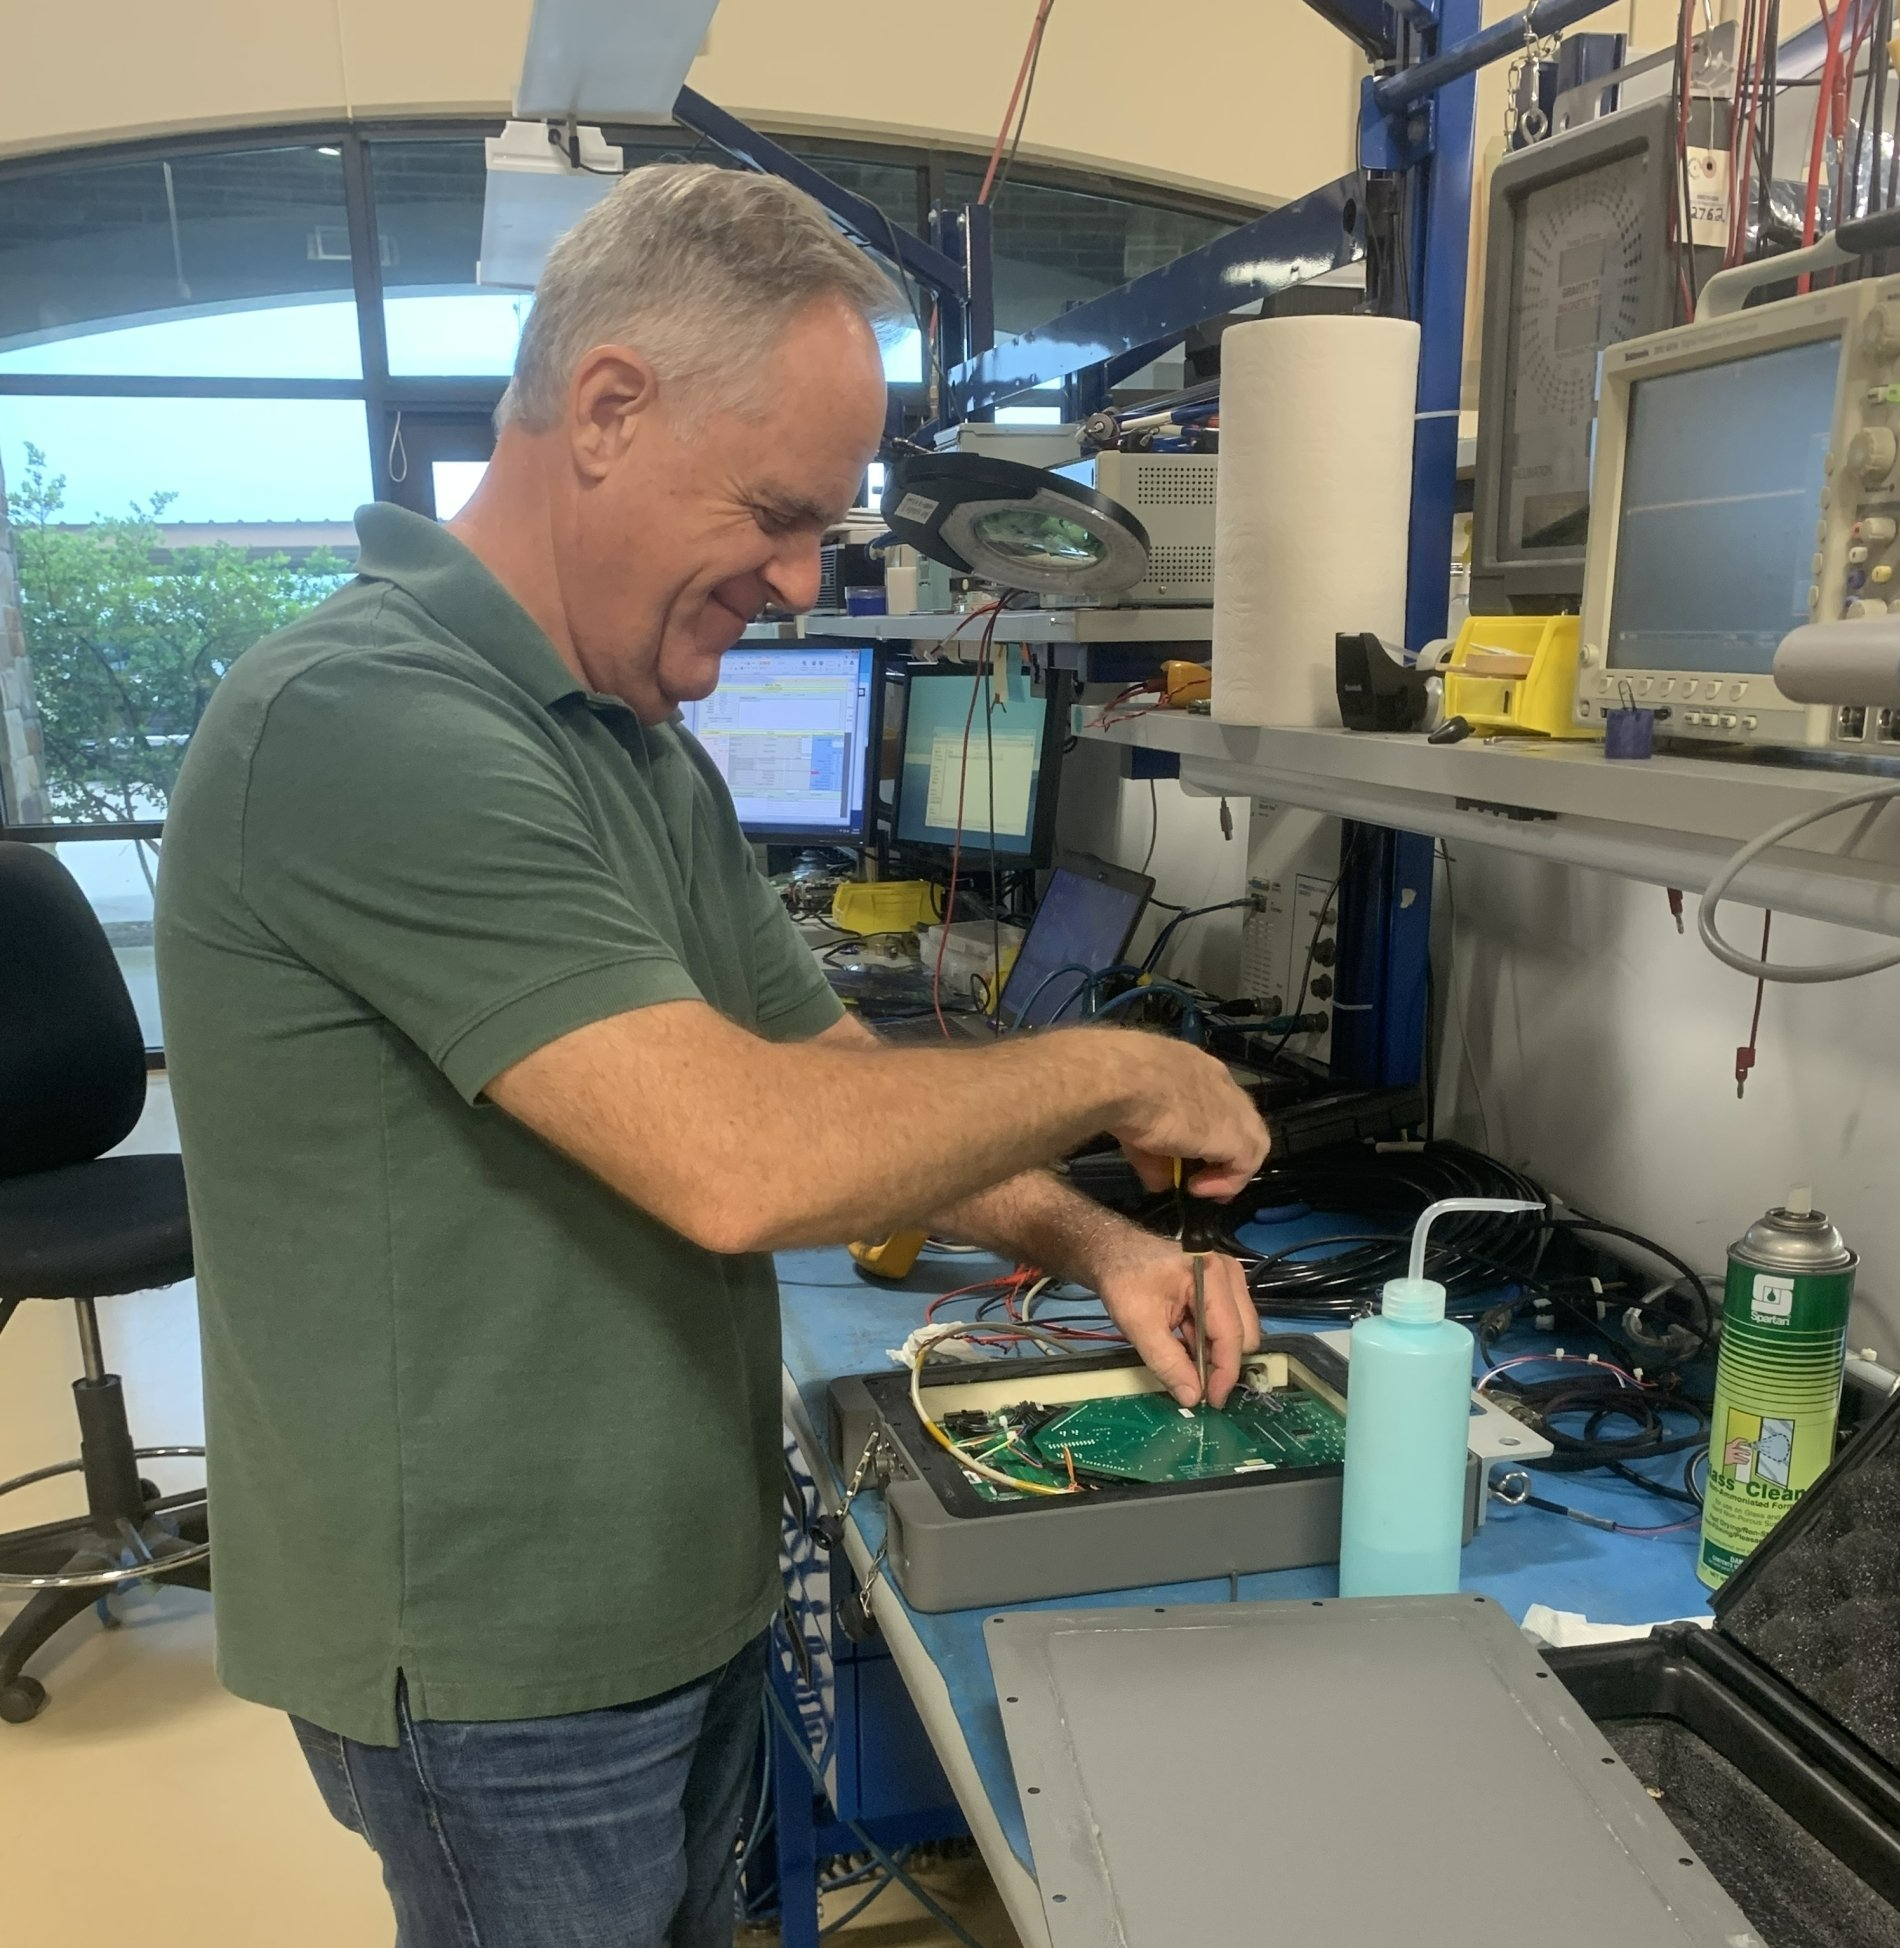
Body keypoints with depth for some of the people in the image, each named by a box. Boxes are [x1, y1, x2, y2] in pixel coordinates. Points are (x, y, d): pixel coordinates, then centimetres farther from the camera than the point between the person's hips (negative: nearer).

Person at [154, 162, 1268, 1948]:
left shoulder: (646, 755, 6)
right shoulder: (364, 726, -25)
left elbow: (834, 1076, 8)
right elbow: (742, 1162, -33)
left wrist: (1094, 1243, -5)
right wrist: (1119, 1075, -19)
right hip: (499, 1662, -8)